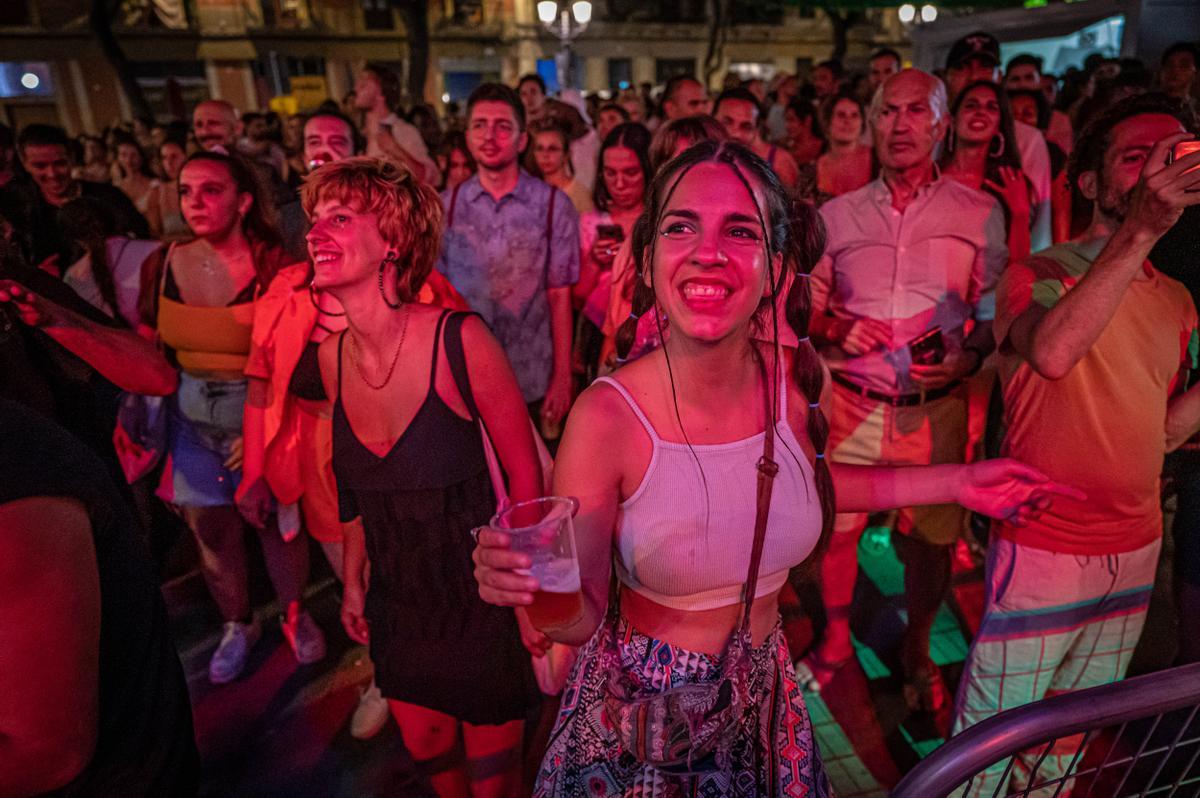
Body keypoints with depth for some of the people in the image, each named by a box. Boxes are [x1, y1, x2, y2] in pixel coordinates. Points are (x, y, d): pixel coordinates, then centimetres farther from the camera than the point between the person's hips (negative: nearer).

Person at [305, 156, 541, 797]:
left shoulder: (459, 341, -23)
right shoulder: (332, 356, -5)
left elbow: (525, 474, -15)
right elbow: (356, 485, 8)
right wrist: (353, 580, 13)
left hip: (479, 594, -5)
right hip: (398, 596, 5)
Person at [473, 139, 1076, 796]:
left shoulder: (792, 379, -15)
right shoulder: (607, 417, -28)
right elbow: (580, 618, -21)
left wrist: (954, 482, 4)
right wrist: (532, 585, -43)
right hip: (644, 721, -4)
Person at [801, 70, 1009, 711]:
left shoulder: (980, 214, 3)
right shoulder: (837, 215, 6)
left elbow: (997, 314, 4)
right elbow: (803, 308, 10)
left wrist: (968, 358, -15)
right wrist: (834, 327, -10)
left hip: (935, 408, 0)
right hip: (852, 404, 1)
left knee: (930, 537, 9)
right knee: (836, 528, 6)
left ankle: (917, 648, 36)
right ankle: (836, 638, 33)